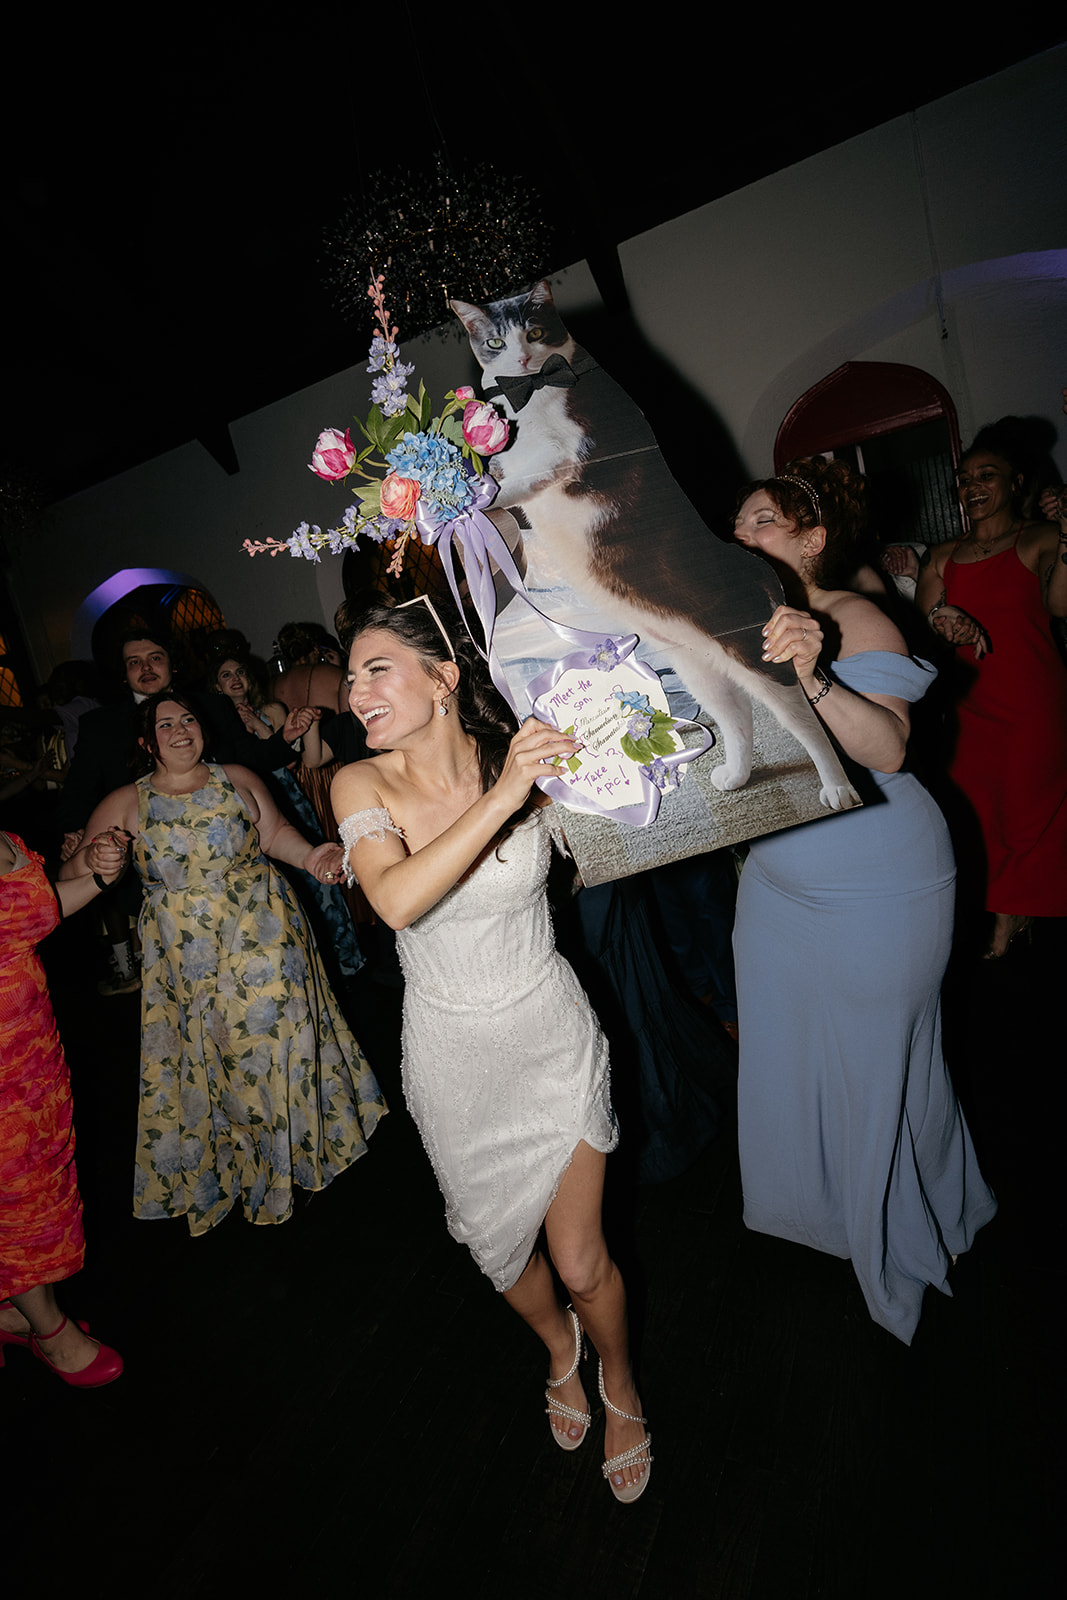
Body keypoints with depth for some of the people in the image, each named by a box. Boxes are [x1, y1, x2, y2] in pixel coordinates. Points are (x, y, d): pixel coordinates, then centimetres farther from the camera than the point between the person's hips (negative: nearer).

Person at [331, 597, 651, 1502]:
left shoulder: (531, 763, -14)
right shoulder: (362, 785, -14)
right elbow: (397, 900, -31)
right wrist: (499, 798, -40)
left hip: (552, 1038, -1)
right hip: (452, 1056, 2)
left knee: (581, 1263, 9)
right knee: (502, 1247, 22)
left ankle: (620, 1383, 45)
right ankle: (559, 1349, 58)